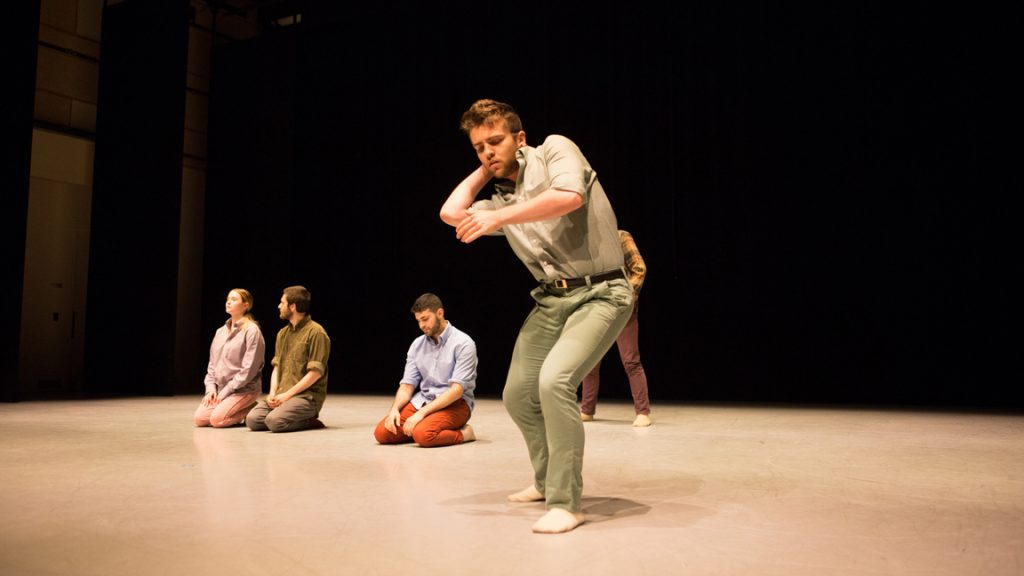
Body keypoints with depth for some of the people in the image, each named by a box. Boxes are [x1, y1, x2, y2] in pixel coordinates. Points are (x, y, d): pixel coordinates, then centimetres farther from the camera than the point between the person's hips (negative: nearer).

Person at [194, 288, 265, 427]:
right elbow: (212, 363, 16)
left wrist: (226, 391, -14)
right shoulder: (221, 331, 14)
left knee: (217, 419, -24)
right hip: (220, 388, 7)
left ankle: (251, 410, 0)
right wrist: (211, 388, 1)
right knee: (199, 418, -9)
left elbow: (249, 369, -15)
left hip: (244, 389, -7)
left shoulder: (251, 330, -10)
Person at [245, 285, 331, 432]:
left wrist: (287, 394, -16)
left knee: (274, 421, -29)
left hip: (307, 395, -7)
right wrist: (273, 393, -1)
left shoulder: (316, 332, -9)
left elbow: (316, 372, -14)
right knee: (252, 420, -14)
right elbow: (277, 366, 17)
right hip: (282, 395, 7)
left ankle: (309, 420, -3)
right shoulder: (283, 333, 17)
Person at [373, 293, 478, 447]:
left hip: (454, 404, -6)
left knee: (423, 435, -34)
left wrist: (421, 413, -25)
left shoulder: (463, 343, -10)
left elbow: (457, 389, -18)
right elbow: (407, 385, 7)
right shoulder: (417, 345, 9)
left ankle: (462, 433, -6)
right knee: (382, 432, -16)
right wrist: (394, 409, -15)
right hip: (422, 401, 6)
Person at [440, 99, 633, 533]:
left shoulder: (555, 150, -4)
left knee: (554, 380, -28)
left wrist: (498, 217, -22)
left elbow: (569, 197, -24)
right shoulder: (501, 200, 14)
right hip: (551, 301, 8)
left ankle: (566, 503, -15)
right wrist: (484, 172, 12)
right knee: (518, 396, 10)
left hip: (600, 294, -8)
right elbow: (451, 213, 3)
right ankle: (548, 482, 33)